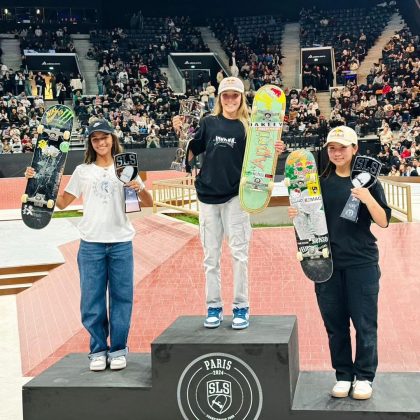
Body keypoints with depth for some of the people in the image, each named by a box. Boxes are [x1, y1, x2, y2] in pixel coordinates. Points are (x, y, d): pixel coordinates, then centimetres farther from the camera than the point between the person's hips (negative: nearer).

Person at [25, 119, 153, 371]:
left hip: (121, 242, 0)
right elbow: (62, 203, 11)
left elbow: (149, 203, 5)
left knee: (121, 297, 4)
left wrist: (140, 188, -15)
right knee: (92, 299, 3)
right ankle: (98, 350, 15)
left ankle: (118, 349, 16)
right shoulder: (83, 171, 10)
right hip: (91, 244, 1)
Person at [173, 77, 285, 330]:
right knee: (211, 255, 7)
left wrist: (274, 152, -18)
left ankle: (241, 307, 8)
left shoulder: (248, 126, 1)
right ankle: (214, 307, 16)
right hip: (208, 196, 3)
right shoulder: (209, 123, 8)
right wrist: (181, 133, -6)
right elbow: (190, 154, 8)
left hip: (235, 196, -2)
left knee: (239, 253, -2)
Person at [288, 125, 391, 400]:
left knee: (364, 323, 2)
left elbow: (384, 221, -6)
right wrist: (297, 214, -7)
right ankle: (343, 375, 23)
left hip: (362, 263, -3)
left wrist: (367, 199, -22)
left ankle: (364, 376, 18)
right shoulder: (321, 182, 7)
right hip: (327, 262, 3)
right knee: (335, 323, 9)